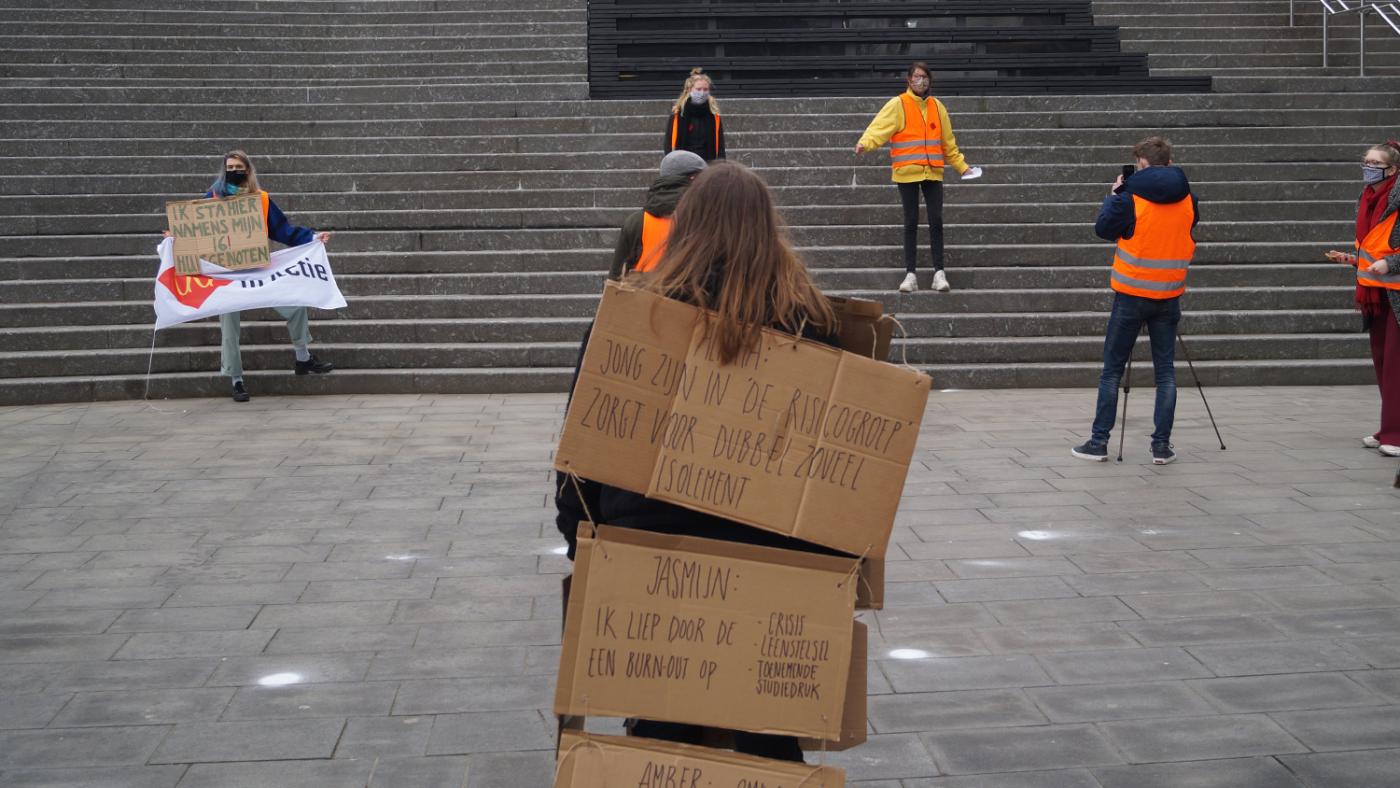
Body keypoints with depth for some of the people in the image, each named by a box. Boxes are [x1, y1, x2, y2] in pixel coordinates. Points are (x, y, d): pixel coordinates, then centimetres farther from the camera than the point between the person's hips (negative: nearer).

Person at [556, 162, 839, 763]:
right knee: (768, 735, 14)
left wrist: (579, 535, 8)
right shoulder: (806, 317, -4)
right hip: (774, 556, 1)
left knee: (661, 726, 12)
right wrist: (824, 553, 10)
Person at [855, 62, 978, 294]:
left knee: (936, 221, -2)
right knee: (911, 223, 2)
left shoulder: (937, 106, 12)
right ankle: (910, 275, 6)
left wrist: (962, 167, 24)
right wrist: (864, 143, -34)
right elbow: (879, 128, -15)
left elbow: (948, 142, 21)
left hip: (933, 173, 3)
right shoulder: (897, 105, -2)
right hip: (907, 173, -3)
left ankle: (939, 272, 4)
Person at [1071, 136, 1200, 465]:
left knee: (1112, 370, 5)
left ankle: (1099, 442, 5)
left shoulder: (1131, 196, -11)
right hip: (1169, 294, 3)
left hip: (1132, 293, -3)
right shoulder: (1186, 198, 1)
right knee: (1165, 371, 8)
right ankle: (1162, 446, 6)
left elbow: (1103, 228, -1)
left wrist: (1114, 195, 13)